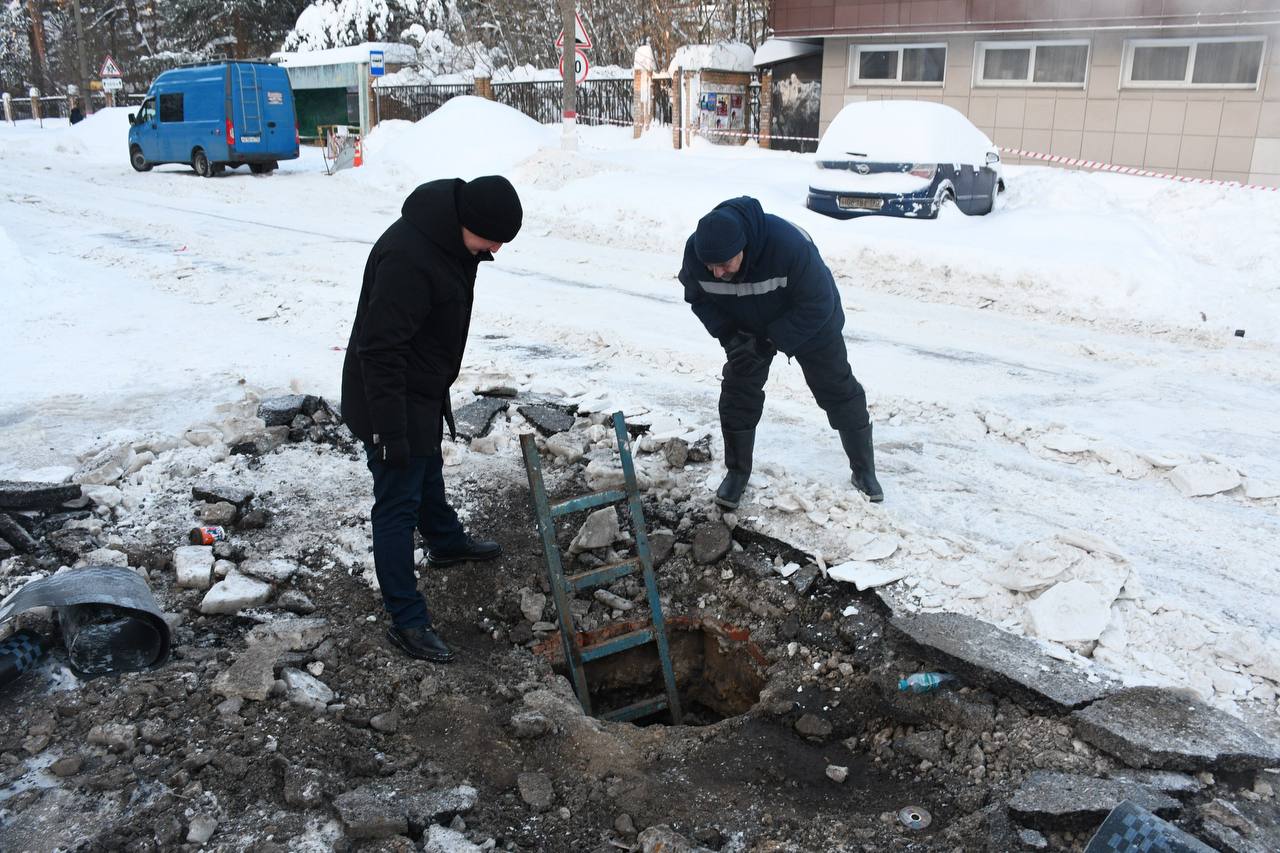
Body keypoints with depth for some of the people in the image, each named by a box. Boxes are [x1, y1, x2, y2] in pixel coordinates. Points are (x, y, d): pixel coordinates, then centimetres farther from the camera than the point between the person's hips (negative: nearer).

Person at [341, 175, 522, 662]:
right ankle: (407, 622, 9)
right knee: (398, 504, -1)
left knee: (428, 472, 30)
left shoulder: (451, 239, -1)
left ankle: (446, 543, 55)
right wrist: (390, 430, -28)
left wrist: (439, 390, 25)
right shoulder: (407, 257, -33)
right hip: (392, 402, -10)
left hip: (424, 391, 10)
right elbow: (380, 349, -31)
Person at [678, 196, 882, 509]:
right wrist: (728, 334, -22)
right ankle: (737, 472, 19)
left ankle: (864, 470, 25)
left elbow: (818, 305, -32)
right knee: (737, 396, 0)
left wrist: (773, 340, -32)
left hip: (811, 325, -3)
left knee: (839, 392, 7)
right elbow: (698, 297, -9)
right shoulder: (696, 251, -30)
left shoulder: (789, 244, -44)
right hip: (746, 329, 3)